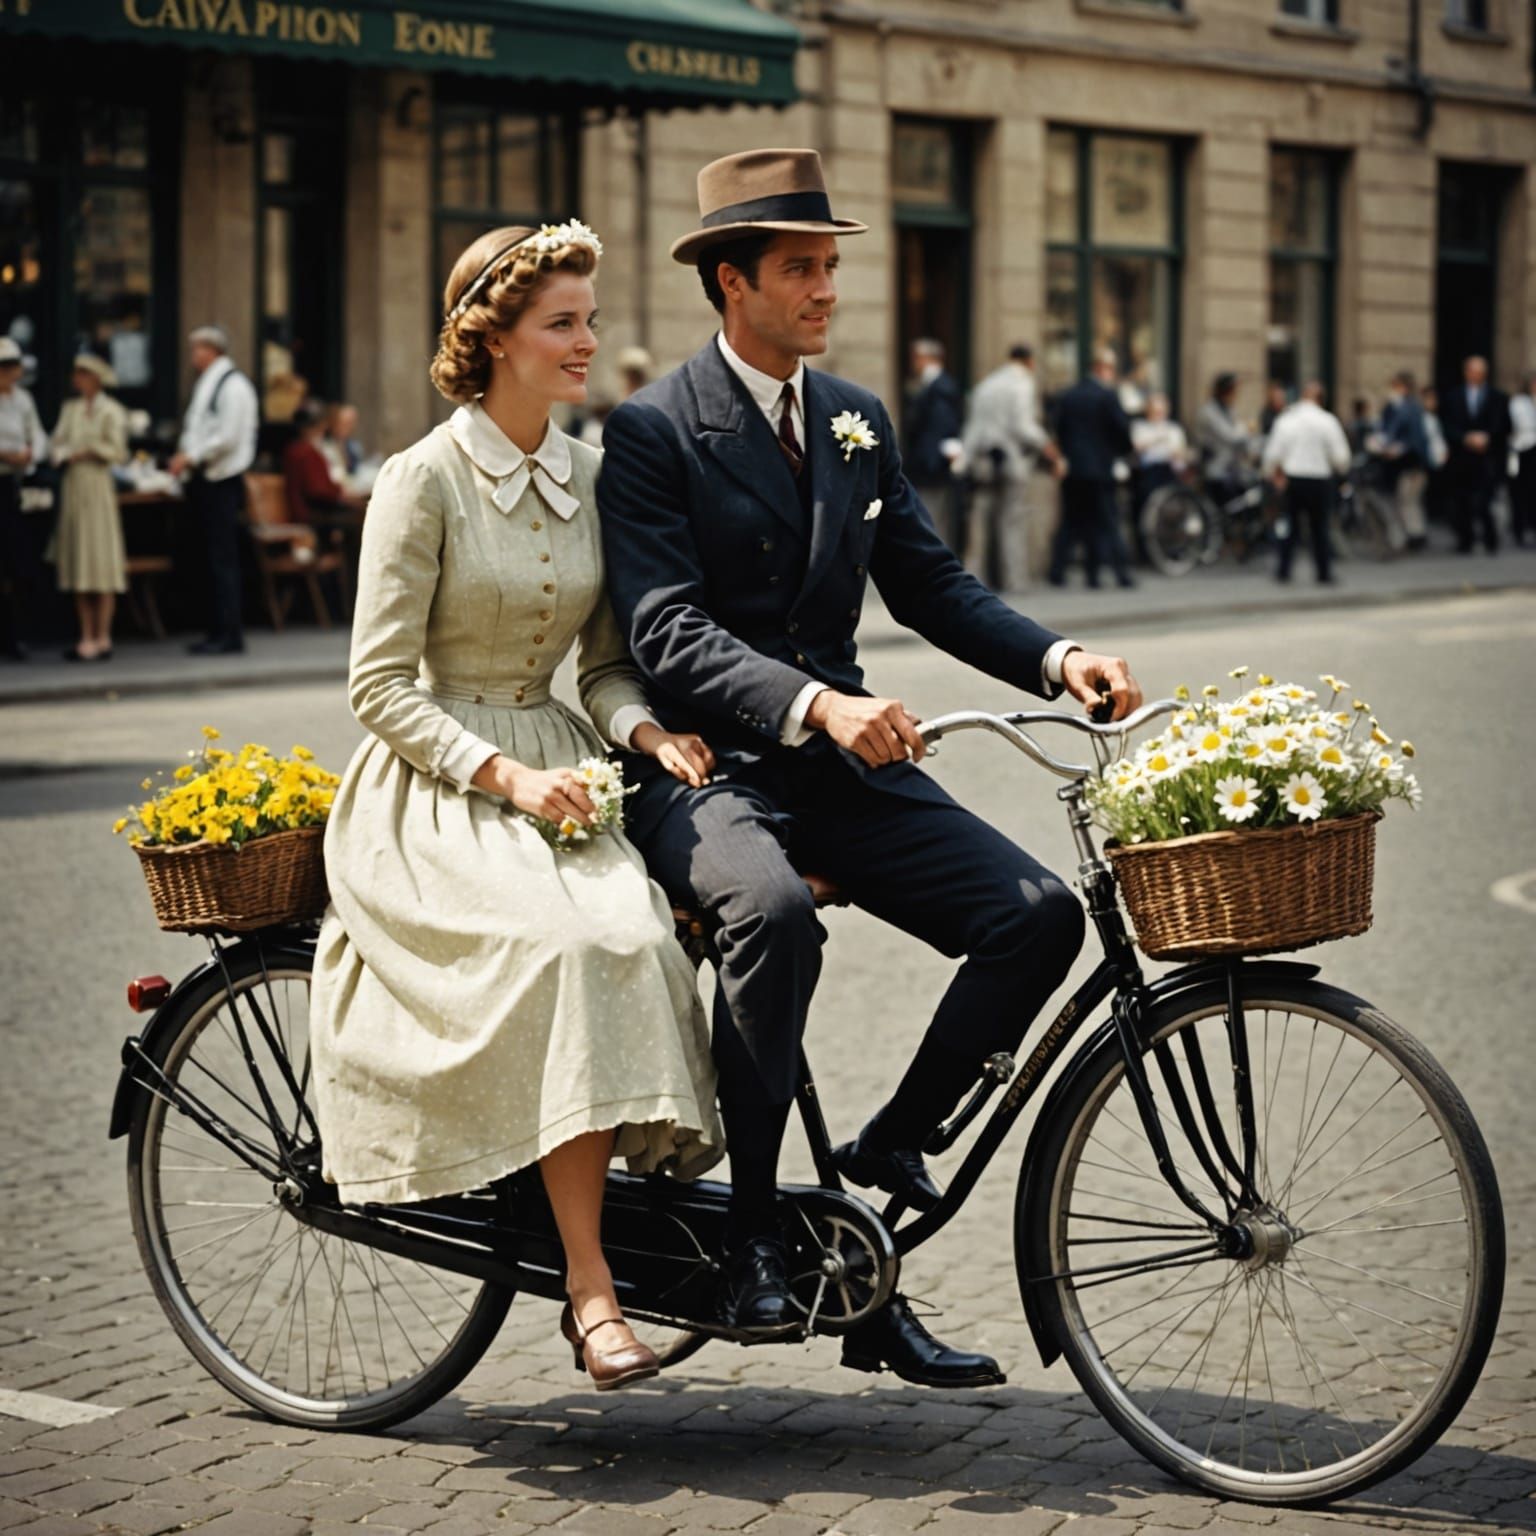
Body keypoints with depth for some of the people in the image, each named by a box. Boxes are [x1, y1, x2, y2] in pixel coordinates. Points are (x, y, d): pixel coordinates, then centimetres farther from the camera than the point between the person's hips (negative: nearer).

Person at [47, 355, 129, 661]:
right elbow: (58, 445, 10)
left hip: (97, 485, -6)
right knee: (78, 564, 5)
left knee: (101, 562, -6)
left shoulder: (111, 411, -3)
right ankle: (87, 638, 8)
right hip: (73, 485, 6)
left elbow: (117, 452, -10)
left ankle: (103, 639, -4)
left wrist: (88, 450, -4)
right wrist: (68, 455, -9)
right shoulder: (70, 409, 14)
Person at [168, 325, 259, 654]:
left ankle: (228, 633, -4)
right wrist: (184, 454, 4)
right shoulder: (205, 384, 17)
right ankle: (218, 631, 14)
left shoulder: (233, 385, -11)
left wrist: (192, 457, -14)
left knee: (223, 561, -7)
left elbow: (228, 437, -18)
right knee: (213, 559, 10)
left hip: (222, 482, -9)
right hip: (203, 480, 9)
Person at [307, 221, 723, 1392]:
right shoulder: (424, 480, -7)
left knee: (638, 933, -29)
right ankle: (591, 1284, -29)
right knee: (563, 944, -32)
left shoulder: (591, 475, 10)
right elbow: (381, 687, -8)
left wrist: (646, 729, -9)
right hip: (437, 792, -5)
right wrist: (504, 776, -20)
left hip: (555, 769, 5)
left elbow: (604, 660, 13)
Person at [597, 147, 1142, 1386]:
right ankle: (755, 1226, -21)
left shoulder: (860, 422, 14)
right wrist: (816, 705, -33)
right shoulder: (655, 431, -6)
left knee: (1040, 914, -13)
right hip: (706, 769, -6)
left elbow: (931, 585, 11)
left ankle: (888, 1152, 4)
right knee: (772, 911, -37)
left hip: (843, 767, 6)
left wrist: (1056, 657, -8)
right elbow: (670, 635, -17)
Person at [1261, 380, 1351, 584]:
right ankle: (1324, 571, 11)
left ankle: (1283, 570, 8)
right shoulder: (1327, 420, -8)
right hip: (1320, 479, -2)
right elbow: (1340, 455, -8)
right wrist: (1342, 467, 13)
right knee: (1319, 527, 7)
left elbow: (1273, 452, -3)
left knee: (1290, 526, 10)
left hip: (1293, 479, 2)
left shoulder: (1286, 419, -2)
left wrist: (1274, 472, 14)